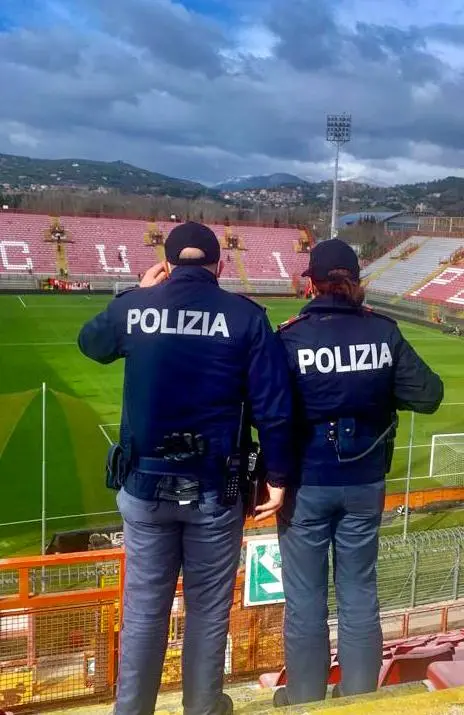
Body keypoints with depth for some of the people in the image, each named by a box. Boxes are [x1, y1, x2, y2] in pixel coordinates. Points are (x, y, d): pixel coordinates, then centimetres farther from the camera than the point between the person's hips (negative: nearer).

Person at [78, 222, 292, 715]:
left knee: (144, 609, 16)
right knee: (208, 610, 17)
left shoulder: (134, 307, -3)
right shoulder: (246, 316, -8)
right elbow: (274, 408, -10)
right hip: (214, 489, -1)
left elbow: (90, 343, 20)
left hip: (146, 485, 1)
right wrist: (277, 478, 1)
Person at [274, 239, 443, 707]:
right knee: (360, 594, 17)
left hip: (307, 483, -3)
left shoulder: (291, 337, -14)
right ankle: (360, 697, 33)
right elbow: (429, 396, -2)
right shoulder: (383, 331, -6)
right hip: (365, 482, 3)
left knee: (304, 598, 13)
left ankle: (305, 700, 29)